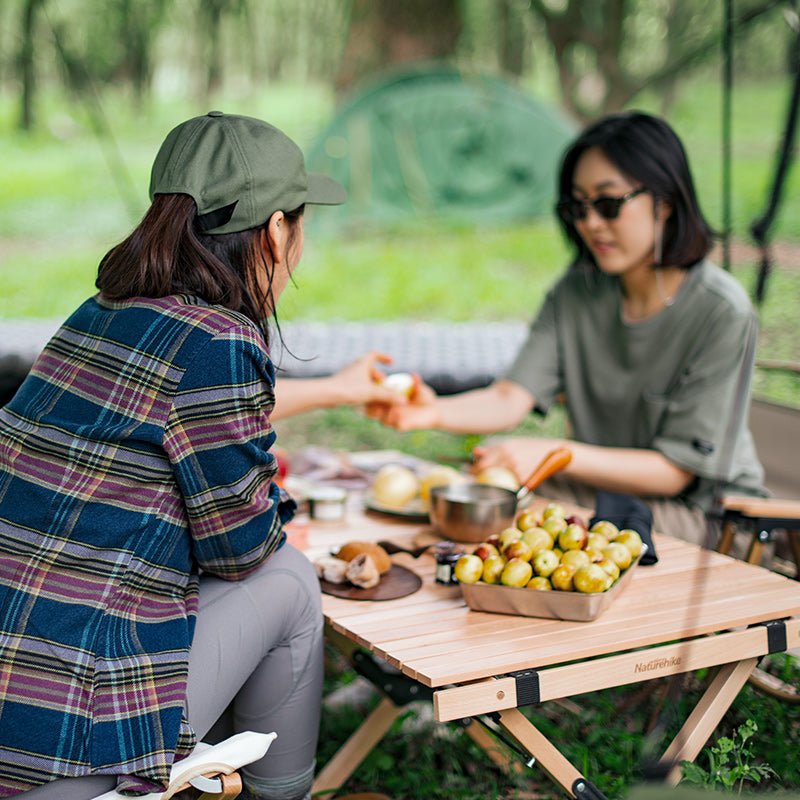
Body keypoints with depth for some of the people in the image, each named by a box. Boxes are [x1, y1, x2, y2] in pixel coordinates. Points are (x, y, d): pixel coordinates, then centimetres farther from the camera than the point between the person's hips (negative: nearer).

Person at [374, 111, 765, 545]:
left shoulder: (722, 311, -18)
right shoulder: (576, 292, 0)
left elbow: (675, 471, -18)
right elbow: (511, 398, -12)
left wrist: (557, 455, -29)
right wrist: (436, 411, -34)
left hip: (706, 509, -5)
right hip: (600, 486, 5)